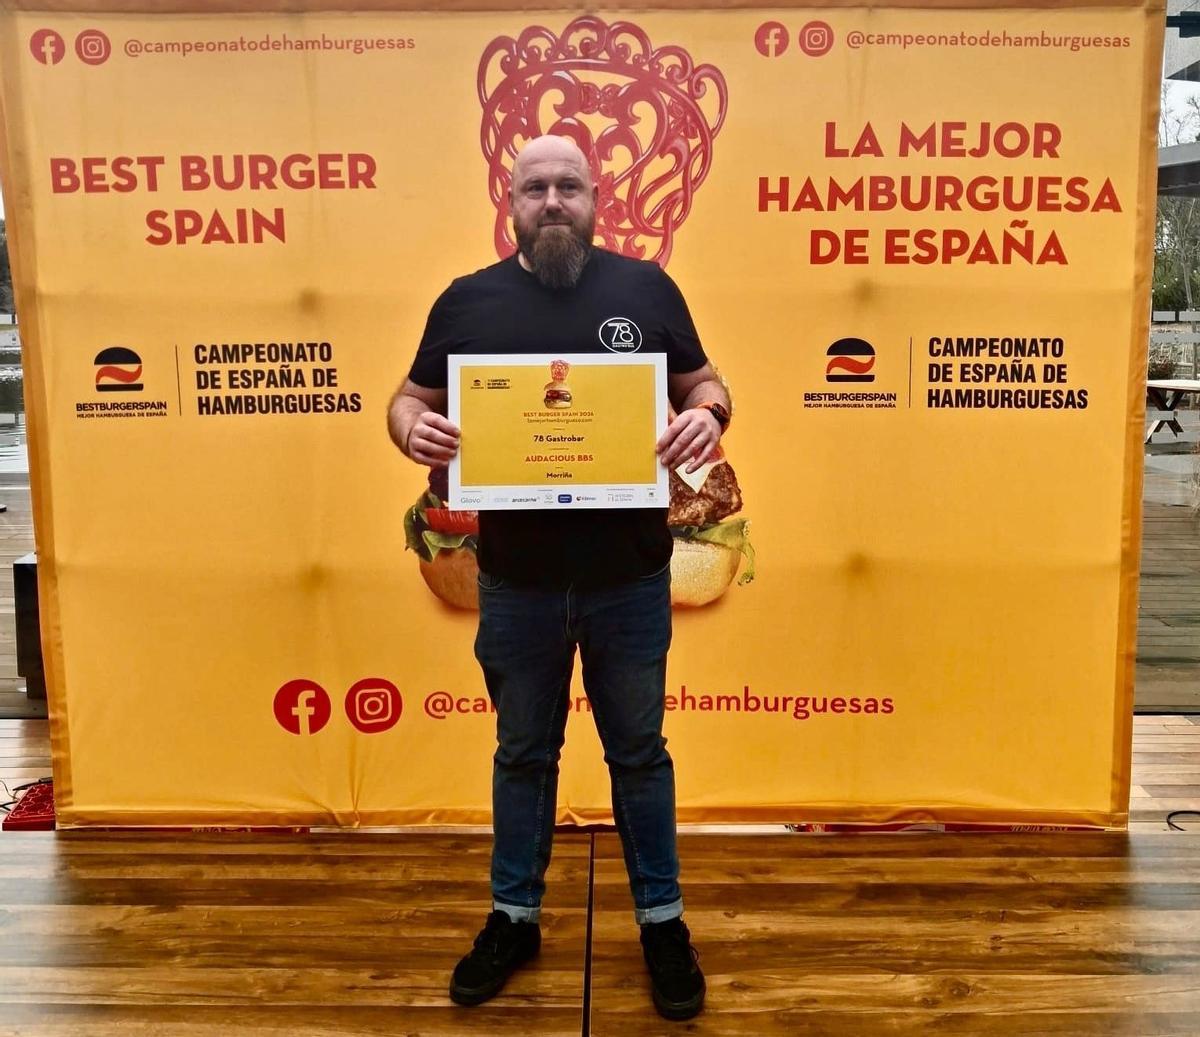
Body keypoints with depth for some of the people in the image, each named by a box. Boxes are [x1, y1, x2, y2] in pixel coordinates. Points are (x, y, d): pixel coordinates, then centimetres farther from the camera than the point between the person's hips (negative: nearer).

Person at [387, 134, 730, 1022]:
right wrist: (413, 429, -16)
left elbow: (703, 381, 7)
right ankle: (515, 918, 36)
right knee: (523, 753, 17)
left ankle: (662, 920, 33)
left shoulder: (646, 287, 2)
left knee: (639, 752, 15)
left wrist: (709, 416, -16)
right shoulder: (468, 300, 2)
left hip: (630, 578, 0)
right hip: (517, 581, 1)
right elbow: (413, 397, 7)